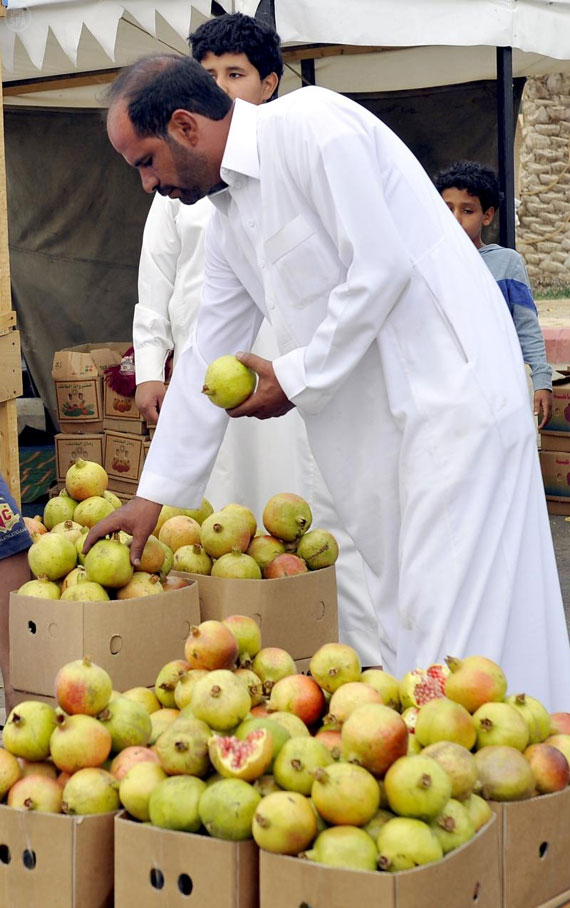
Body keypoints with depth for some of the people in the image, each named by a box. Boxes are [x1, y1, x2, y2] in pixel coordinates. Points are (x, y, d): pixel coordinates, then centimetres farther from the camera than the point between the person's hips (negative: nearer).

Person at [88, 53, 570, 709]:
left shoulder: (310, 127, -12)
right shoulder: (227, 223, 15)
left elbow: (382, 268, -19)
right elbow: (207, 359, 20)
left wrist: (297, 378, -10)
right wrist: (153, 495, 20)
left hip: (451, 390, -9)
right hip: (379, 421, 9)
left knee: (459, 620, -10)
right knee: (401, 616, 10)